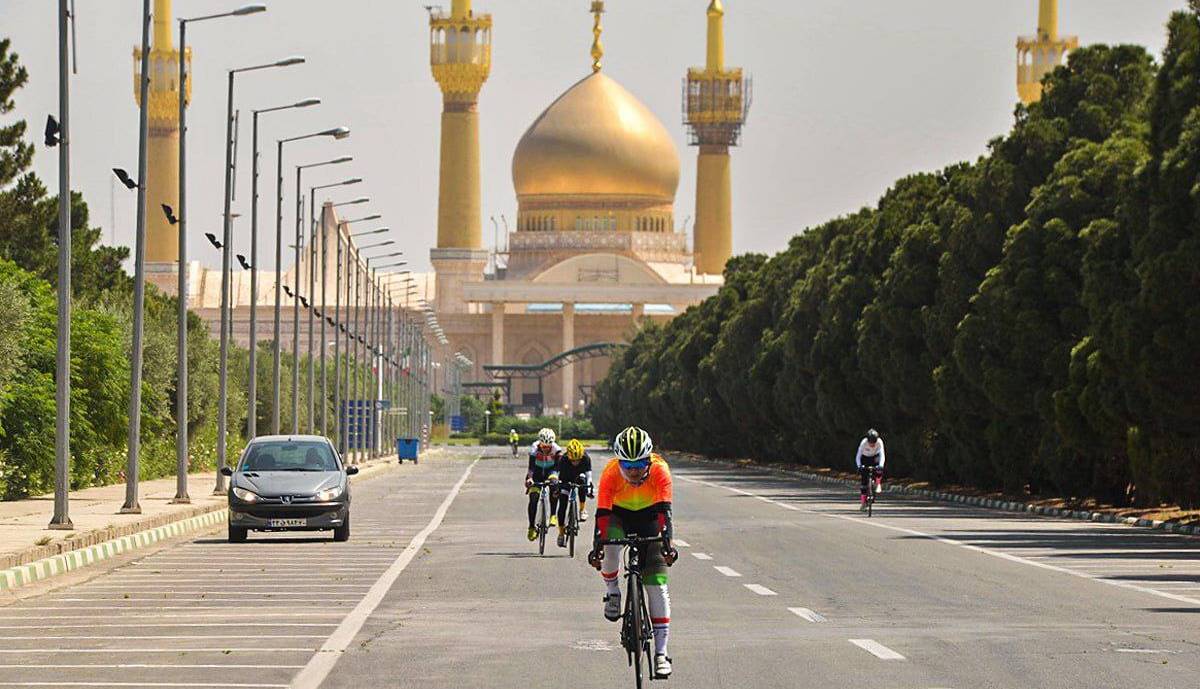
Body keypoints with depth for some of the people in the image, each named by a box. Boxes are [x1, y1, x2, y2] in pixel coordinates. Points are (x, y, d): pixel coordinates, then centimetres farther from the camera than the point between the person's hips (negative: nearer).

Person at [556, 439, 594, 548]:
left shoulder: (586, 459, -31)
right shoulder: (563, 460, -32)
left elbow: (588, 476, -30)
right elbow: (560, 477, -28)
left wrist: (588, 489, -43)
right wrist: (557, 487, -43)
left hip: (579, 476, 2)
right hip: (567, 480, -2)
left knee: (582, 480, -31)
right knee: (562, 505, -13)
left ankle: (582, 510, -11)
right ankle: (561, 533, -3)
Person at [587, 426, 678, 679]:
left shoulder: (660, 470, -30)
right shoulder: (611, 473, -29)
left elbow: (664, 510, -36)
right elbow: (602, 513, -32)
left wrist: (667, 543, -48)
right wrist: (596, 546, -43)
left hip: (648, 515, 0)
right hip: (619, 513, 0)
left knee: (657, 583, -11)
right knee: (610, 546, -36)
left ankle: (661, 653, -10)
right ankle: (612, 591, -5)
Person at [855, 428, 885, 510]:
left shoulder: (879, 442, -30)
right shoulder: (864, 443, -31)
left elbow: (882, 455, -36)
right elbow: (858, 456, -31)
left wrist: (880, 466, -52)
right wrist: (859, 467, -46)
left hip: (875, 457, 0)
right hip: (865, 458, 0)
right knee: (864, 480, -8)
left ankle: (878, 485, -17)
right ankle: (863, 502, -2)